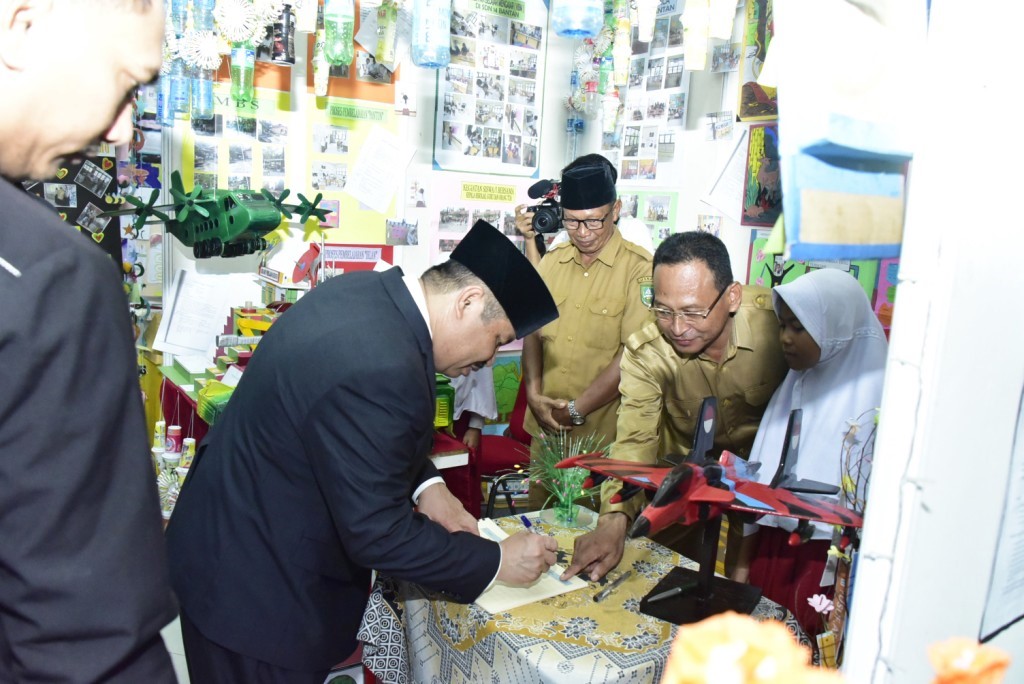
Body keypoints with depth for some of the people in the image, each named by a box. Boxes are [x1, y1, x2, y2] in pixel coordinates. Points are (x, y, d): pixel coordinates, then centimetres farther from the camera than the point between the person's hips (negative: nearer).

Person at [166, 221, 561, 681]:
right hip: (258, 588, -9)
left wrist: (424, 483, -2)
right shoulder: (382, 370, -34)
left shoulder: (364, 290, -5)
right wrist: (497, 562, -15)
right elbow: (377, 534, -26)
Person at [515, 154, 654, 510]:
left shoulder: (639, 269, -10)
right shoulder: (552, 261, 7)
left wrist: (576, 410, -13)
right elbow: (533, 330, 8)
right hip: (545, 427, 5)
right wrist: (534, 393, -6)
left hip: (603, 433, -5)